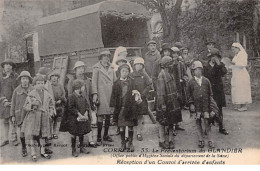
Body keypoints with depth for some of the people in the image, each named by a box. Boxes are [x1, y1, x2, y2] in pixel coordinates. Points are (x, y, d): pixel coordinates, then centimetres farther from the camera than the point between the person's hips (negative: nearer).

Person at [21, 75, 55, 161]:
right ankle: (33, 153, 5)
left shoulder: (47, 94, 7)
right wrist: (32, 104, -23)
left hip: (44, 117, 3)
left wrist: (51, 112, 2)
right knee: (32, 135, -5)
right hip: (33, 116, -3)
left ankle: (42, 151, 23)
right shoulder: (31, 94, -3)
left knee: (43, 134, 10)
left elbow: (52, 105, 18)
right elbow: (25, 107, -4)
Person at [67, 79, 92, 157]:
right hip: (74, 119, -6)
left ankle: (82, 147, 28)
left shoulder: (82, 97, 8)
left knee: (82, 133, 14)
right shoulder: (71, 97, -14)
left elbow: (87, 105, 10)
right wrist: (79, 114, -19)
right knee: (74, 134, 3)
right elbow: (71, 108, -18)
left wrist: (86, 114, -6)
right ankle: (73, 150, 14)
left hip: (83, 118, 6)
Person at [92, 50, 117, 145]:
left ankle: (106, 135, 17)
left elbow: (115, 81, 18)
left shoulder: (111, 68, 17)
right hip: (101, 94, -5)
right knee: (101, 115, -8)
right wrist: (94, 94, -10)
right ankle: (99, 137, -3)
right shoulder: (97, 67, 4)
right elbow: (94, 81, -1)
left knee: (108, 115, 5)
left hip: (110, 94, 5)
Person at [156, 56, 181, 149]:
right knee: (162, 122, 4)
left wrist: (177, 94, 14)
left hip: (172, 102, 8)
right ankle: (162, 141, 14)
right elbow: (160, 91, -19)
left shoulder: (171, 74, 8)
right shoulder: (161, 75, -17)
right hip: (165, 102, -8)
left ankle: (170, 139, 25)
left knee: (171, 121, 14)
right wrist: (162, 104, -21)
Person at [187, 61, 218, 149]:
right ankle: (201, 140, 19)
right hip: (196, 106, 0)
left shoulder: (206, 81, 3)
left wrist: (211, 104, 5)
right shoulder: (191, 82, 0)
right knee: (198, 123, 8)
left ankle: (210, 141, 10)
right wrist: (191, 104, -3)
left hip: (205, 105, 0)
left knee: (207, 123, 1)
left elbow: (210, 94, 9)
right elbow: (189, 95, 4)